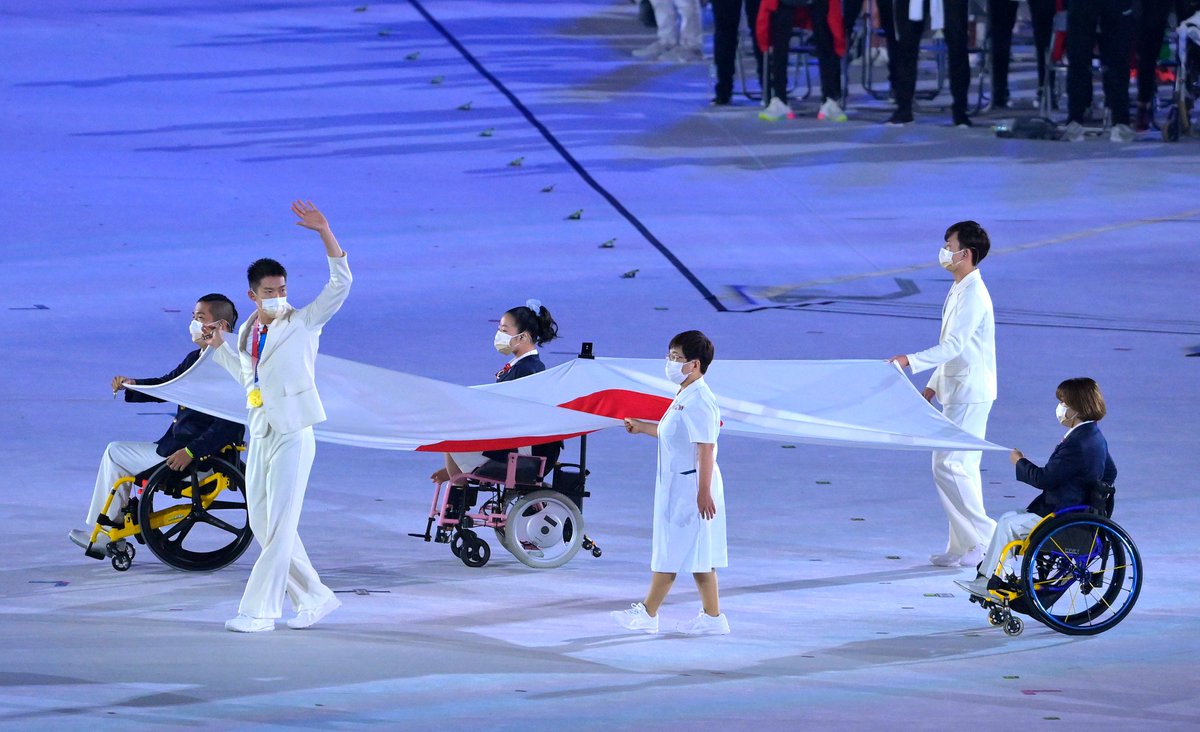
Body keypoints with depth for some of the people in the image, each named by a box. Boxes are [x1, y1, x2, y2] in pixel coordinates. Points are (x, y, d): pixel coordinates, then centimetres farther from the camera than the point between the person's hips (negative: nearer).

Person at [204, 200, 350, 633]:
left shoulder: (303, 323, -5)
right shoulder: (248, 332, 13)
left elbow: (341, 283, -15)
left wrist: (324, 232, -23)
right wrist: (218, 346, 18)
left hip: (292, 435, -7)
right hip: (259, 434, 7)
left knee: (279, 525, -8)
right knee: (263, 526, 9)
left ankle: (260, 609, -8)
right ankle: (315, 597, 19)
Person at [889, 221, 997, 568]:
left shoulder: (973, 294, -18)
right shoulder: (960, 290, 15)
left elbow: (954, 345, -26)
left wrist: (911, 361, -32)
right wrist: (933, 385, 21)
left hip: (970, 393, -10)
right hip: (958, 391, 10)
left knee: (948, 465, -12)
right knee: (961, 467, 11)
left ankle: (983, 536, -8)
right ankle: (963, 547, 14)